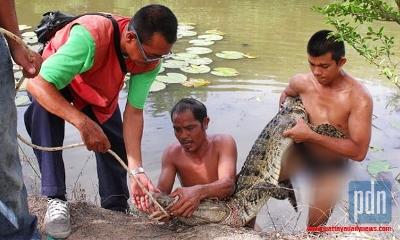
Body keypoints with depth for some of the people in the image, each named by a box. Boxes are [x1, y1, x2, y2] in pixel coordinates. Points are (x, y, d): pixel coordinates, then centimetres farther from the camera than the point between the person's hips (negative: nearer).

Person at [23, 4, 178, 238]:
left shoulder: (150, 57, -27)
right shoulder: (90, 36, -45)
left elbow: (134, 112, -24)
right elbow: (37, 84, -46)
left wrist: (137, 170, -32)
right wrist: (83, 122, -56)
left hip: (102, 91, 4)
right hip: (52, 80, -4)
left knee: (116, 147, -3)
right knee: (44, 109, -36)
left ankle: (116, 212, 19)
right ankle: (56, 198, -24)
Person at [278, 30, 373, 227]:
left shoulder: (359, 98, -26)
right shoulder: (301, 82, -13)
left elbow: (359, 152, -29)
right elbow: (286, 95, 14)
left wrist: (311, 136, -33)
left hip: (332, 165, -2)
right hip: (299, 151, 3)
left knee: (316, 225, 6)